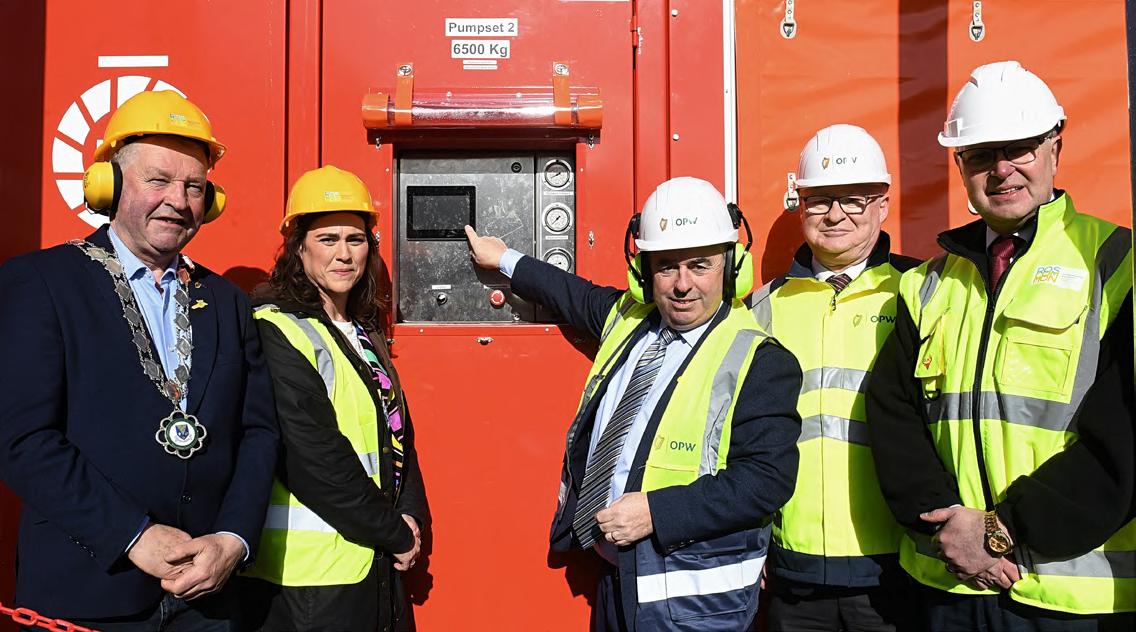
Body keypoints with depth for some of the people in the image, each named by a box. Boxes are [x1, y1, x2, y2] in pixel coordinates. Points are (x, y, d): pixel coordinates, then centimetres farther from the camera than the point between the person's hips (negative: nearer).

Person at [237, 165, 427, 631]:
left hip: (377, 564, 8)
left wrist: (411, 515, -3)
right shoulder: (277, 332, -14)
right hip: (308, 577, -7)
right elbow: (313, 456, -20)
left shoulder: (365, 336, 12)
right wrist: (395, 532, -13)